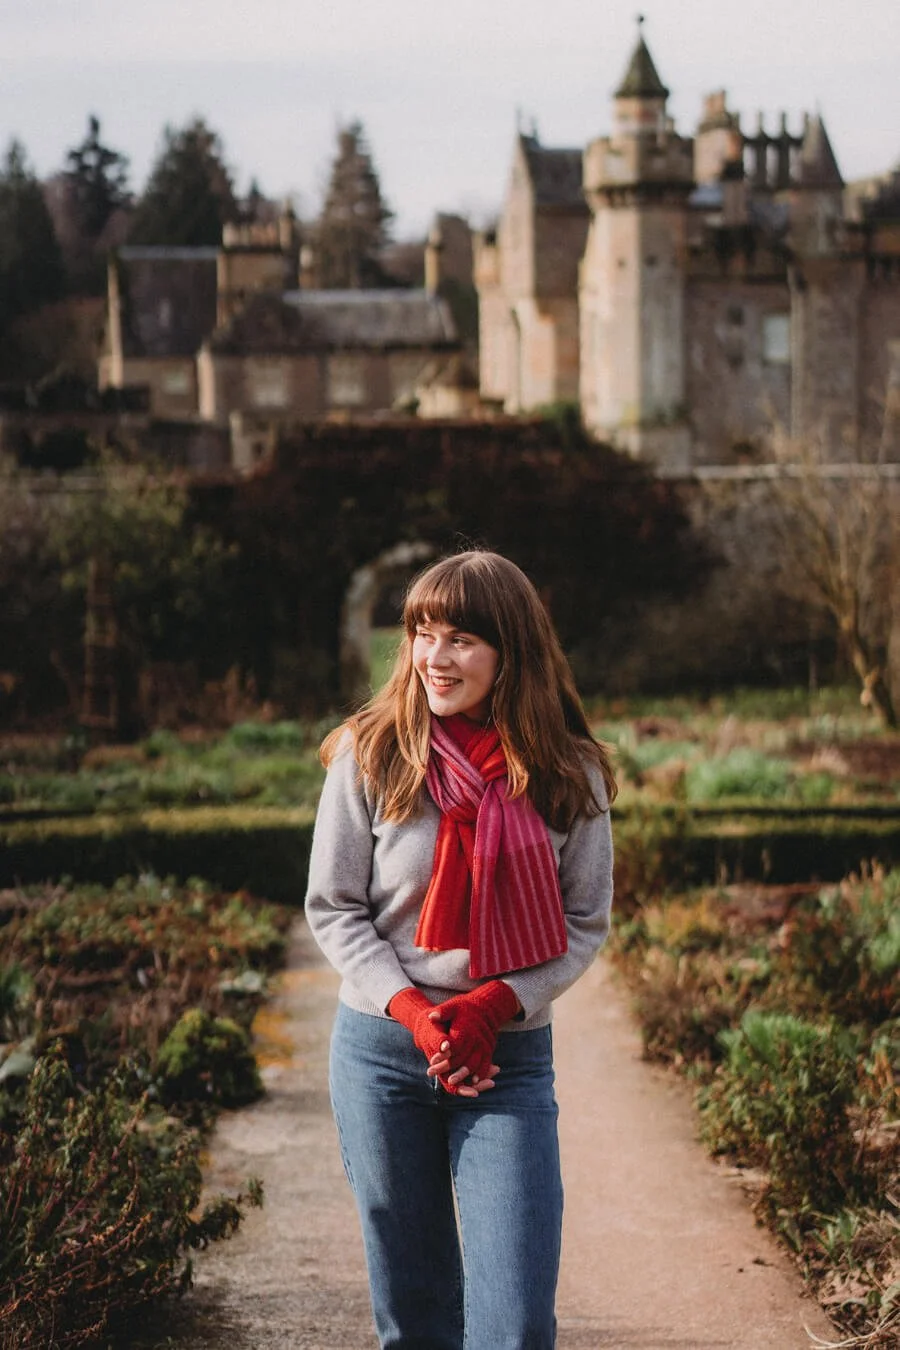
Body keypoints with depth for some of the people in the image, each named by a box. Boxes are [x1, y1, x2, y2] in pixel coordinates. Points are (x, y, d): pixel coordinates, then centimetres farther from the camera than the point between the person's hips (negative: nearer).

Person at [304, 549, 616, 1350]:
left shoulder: (568, 775, -2)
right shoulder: (371, 755, -4)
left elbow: (586, 922, 1)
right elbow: (333, 909, 0)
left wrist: (494, 1004, -14)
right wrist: (412, 1011, -14)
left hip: (511, 1058, 0)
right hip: (382, 1048, 0)